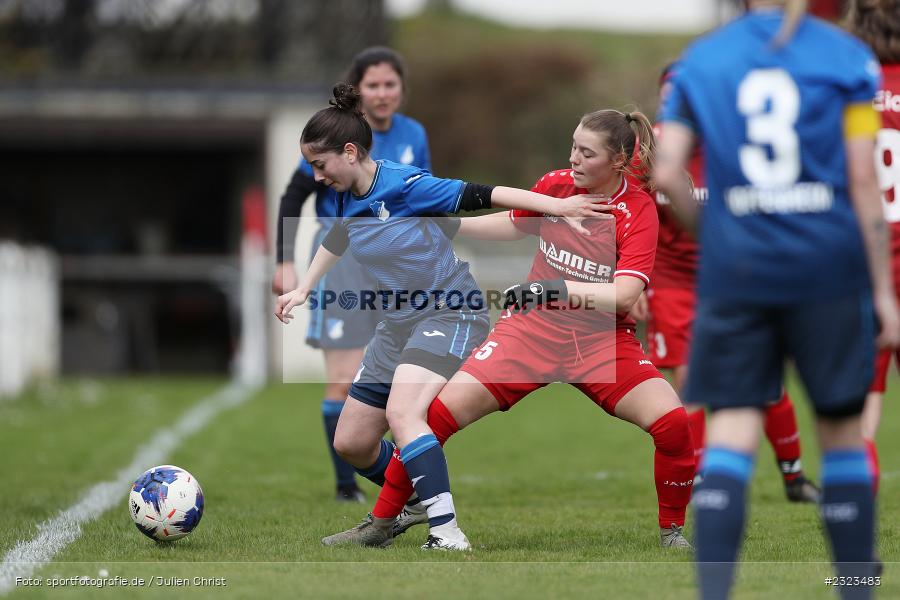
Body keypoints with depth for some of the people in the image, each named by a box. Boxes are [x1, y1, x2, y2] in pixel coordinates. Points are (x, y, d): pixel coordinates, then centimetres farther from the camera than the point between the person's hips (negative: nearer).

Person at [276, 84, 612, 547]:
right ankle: (414, 504, 37)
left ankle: (447, 533, -38)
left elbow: (480, 196, -20)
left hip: (449, 316, -9)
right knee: (351, 444, 11)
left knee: (402, 414, -33)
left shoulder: (404, 185, -19)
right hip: (398, 326, 9)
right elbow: (336, 239, 26)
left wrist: (556, 207, -23)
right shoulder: (346, 201, 3)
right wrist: (303, 290, 28)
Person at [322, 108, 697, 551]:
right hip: (533, 328, 2)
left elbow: (625, 295, -24)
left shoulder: (639, 211, -14)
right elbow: (513, 224, 18)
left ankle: (672, 531, 2)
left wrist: (561, 289, -36)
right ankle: (379, 525, 4)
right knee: (438, 413, -10)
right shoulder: (556, 185, -3)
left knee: (671, 422, -23)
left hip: (602, 340, -2)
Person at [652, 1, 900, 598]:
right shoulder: (846, 58, 0)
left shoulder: (700, 61, 6)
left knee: (731, 428, -1)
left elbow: (667, 173, -2)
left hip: (736, 268, 1)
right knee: (842, 428, 10)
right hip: (828, 265, -1)